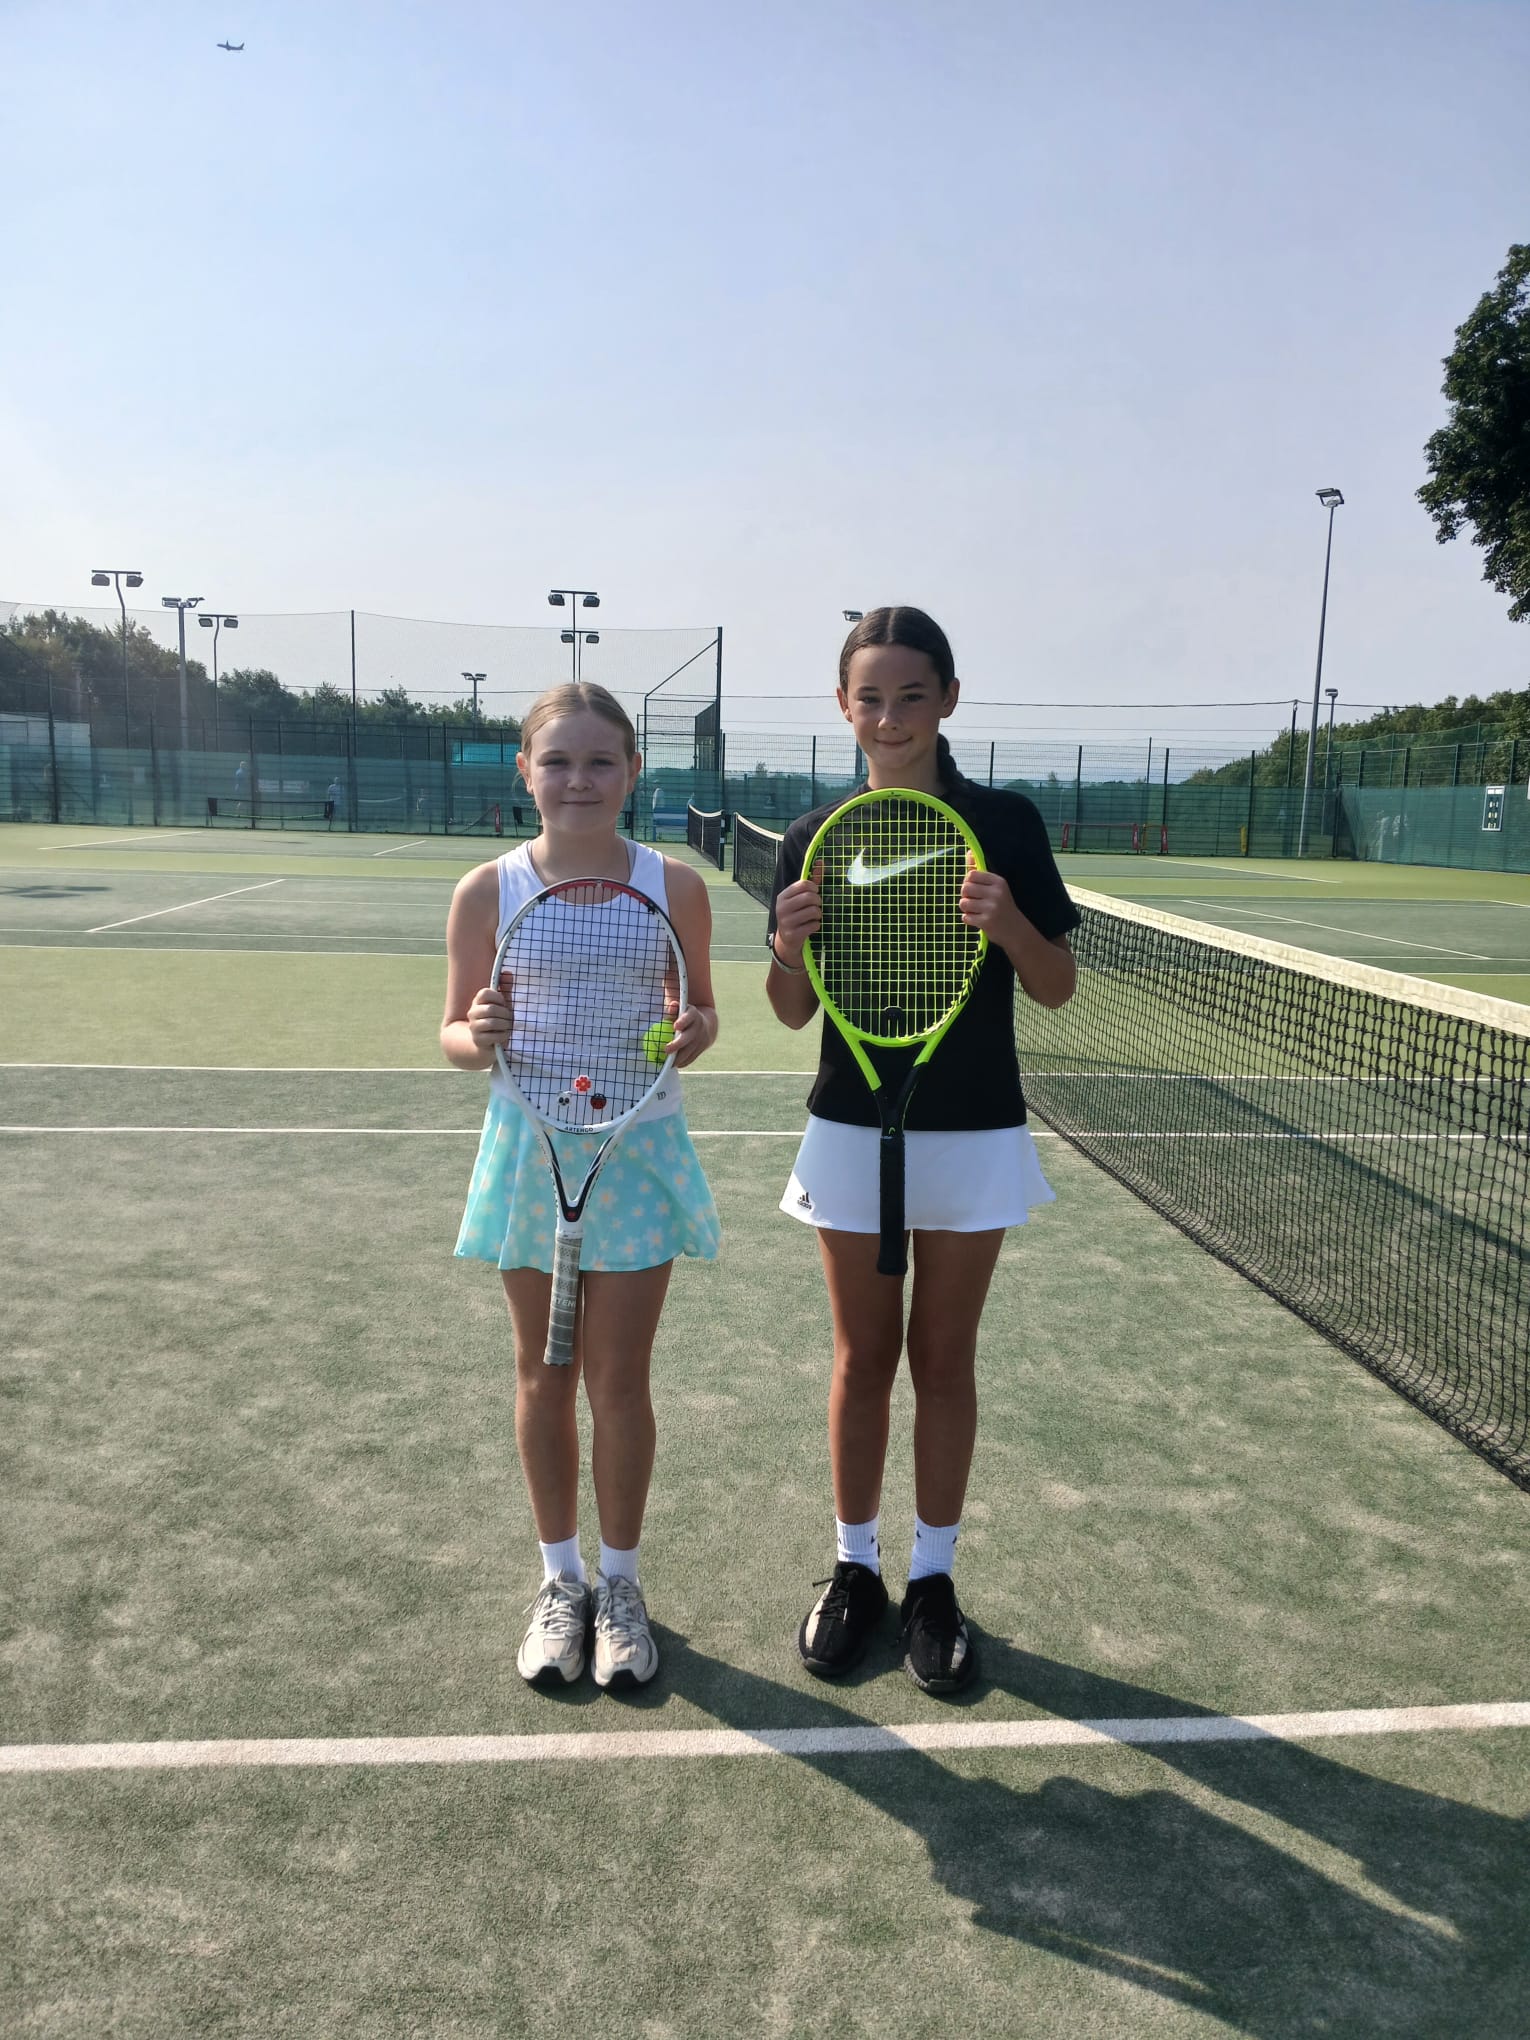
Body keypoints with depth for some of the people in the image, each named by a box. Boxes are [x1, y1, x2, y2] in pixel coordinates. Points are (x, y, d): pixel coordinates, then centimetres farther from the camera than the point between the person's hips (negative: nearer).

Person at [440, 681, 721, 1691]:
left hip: (636, 1151, 0)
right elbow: (457, 1034, 1)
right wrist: (479, 1037, -21)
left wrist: (691, 1034, -17)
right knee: (545, 1374, 13)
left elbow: (701, 1010, 5)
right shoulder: (488, 891, -5)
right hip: (530, 1147, 1)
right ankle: (561, 1579, 33)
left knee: (619, 1381, 8)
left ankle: (620, 1583, 29)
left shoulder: (674, 886, -5)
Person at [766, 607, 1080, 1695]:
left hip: (973, 1135, -1)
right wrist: (789, 947, -18)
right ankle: (855, 1564, 29)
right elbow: (795, 1012, 3)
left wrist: (1008, 921, -23)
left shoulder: (1004, 823, -6)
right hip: (853, 1129, 1)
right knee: (864, 1355, 12)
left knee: (944, 1357, 10)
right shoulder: (814, 839, -1)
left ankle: (934, 1576, 26)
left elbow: (1059, 989, -3)